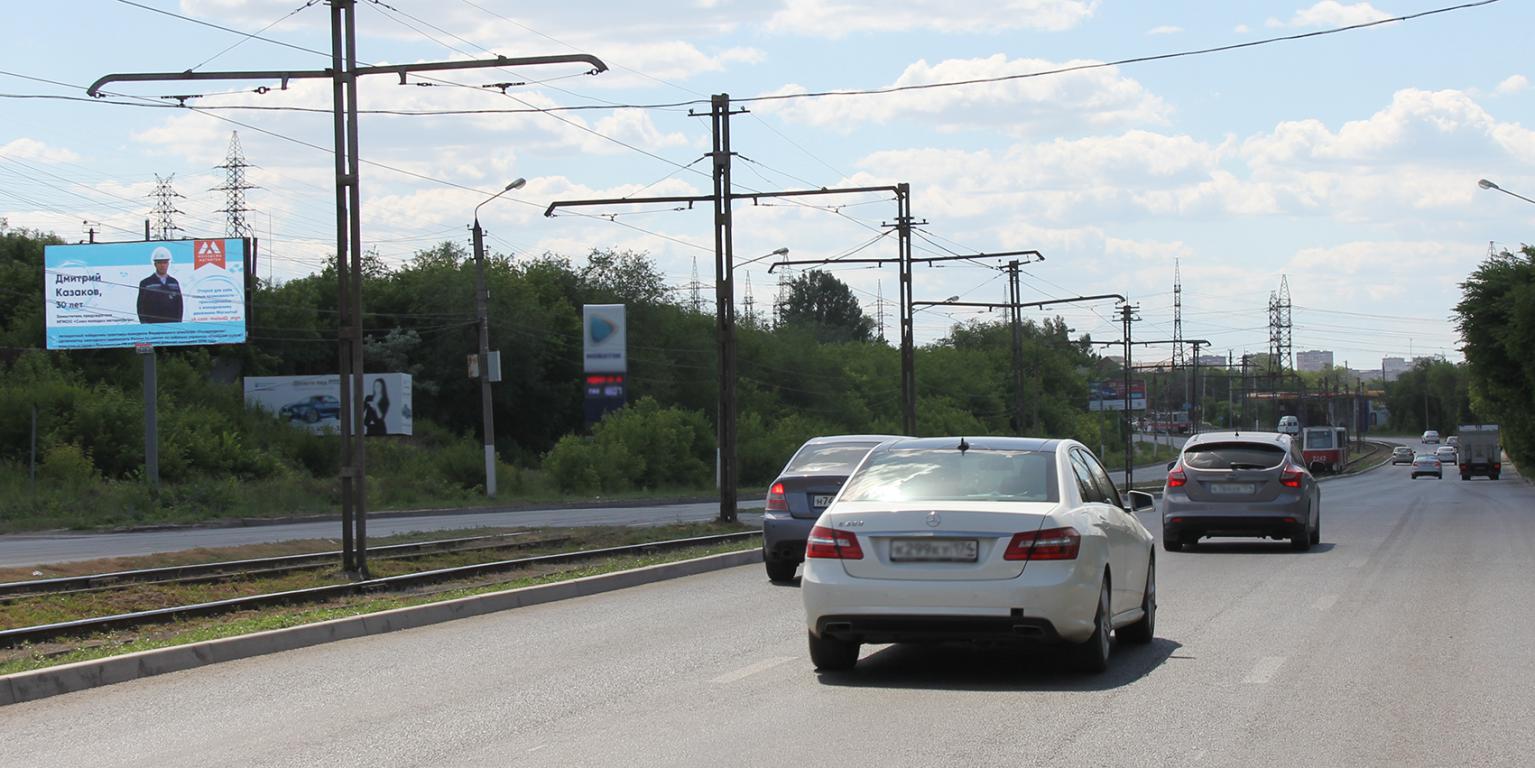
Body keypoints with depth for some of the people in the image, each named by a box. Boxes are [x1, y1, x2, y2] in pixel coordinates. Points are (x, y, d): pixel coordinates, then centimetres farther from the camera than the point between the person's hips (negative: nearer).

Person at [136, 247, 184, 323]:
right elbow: (141, 308, 2)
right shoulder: (145, 283, 3)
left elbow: (179, 306, 15)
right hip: (153, 326, -3)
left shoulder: (174, 283, 14)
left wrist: (178, 324, 5)